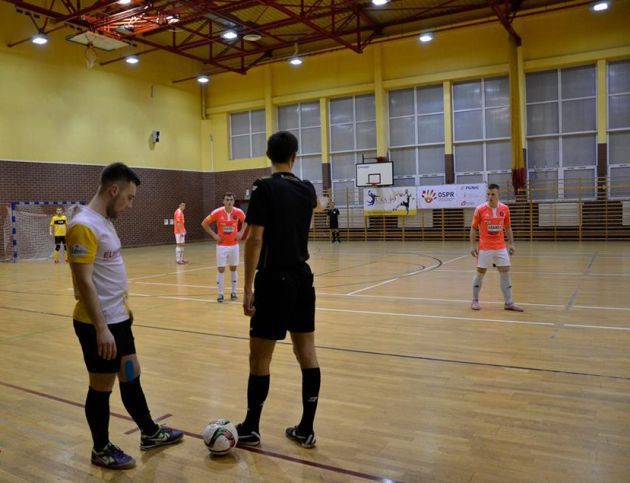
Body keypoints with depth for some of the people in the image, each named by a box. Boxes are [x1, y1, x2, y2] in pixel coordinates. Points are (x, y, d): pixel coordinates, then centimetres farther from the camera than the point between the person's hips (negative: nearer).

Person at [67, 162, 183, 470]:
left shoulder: (104, 221, 10)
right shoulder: (84, 226, -20)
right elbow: (84, 281, -24)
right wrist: (101, 328, -25)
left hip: (118, 318, 9)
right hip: (99, 324, -9)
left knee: (131, 376, 19)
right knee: (102, 387, 6)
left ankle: (149, 433, 34)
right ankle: (101, 450, 25)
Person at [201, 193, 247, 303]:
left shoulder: (238, 212, -6)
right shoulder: (217, 212, -11)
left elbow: (245, 221, 16)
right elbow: (204, 223, -1)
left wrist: (241, 232, 3)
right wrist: (214, 235, -6)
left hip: (234, 245, 2)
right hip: (222, 245, -2)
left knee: (233, 268, 10)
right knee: (221, 269, -2)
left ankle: (234, 292, 21)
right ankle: (220, 294, 7)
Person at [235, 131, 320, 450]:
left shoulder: (265, 188, -11)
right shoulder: (307, 190, 7)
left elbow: (256, 239, -17)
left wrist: (248, 288, -14)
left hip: (274, 281, -6)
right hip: (302, 280, 6)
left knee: (259, 358, 5)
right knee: (306, 353, 9)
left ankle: (250, 430, 18)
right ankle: (306, 429, 17)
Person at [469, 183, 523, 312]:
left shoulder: (504, 209, 1)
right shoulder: (480, 209, -8)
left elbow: (507, 228, 11)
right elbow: (473, 228, -2)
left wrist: (511, 244, 6)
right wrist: (473, 246, -8)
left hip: (501, 248, 3)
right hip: (484, 248, -3)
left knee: (505, 273, 2)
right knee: (480, 273, 4)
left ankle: (509, 303, 9)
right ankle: (475, 301, 18)